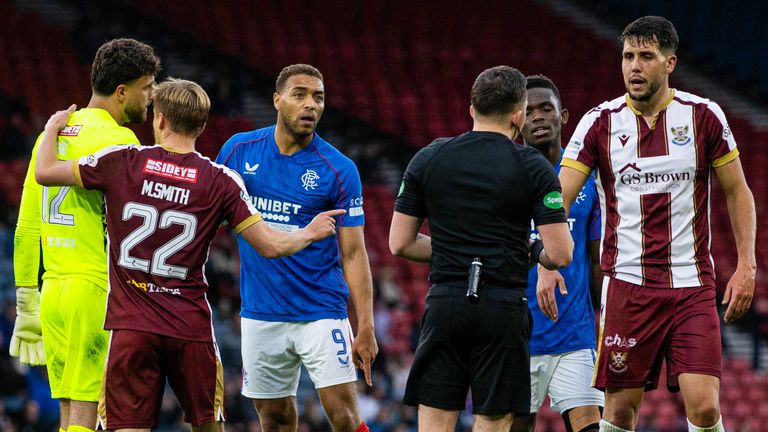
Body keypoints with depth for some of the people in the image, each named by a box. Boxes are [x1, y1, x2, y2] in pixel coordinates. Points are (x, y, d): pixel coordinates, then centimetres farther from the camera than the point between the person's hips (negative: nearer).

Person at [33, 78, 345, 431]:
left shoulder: (122, 162, -2)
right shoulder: (220, 181, 0)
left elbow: (45, 173, 5)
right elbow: (270, 246, -1)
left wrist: (52, 129, 25)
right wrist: (310, 233, 20)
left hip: (130, 326, -1)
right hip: (191, 327, 1)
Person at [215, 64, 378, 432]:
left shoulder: (339, 170, -6)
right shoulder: (239, 150, 1)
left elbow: (353, 254, -5)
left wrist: (365, 328, -10)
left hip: (321, 312, -3)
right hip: (260, 314, 3)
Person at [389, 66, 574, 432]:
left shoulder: (428, 159, 5)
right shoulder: (533, 168, -3)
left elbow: (400, 244, 7)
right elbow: (560, 254, -8)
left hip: (444, 305, 2)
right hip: (503, 307, -2)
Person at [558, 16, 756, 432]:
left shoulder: (704, 115, 1)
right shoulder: (600, 122, -1)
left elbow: (737, 192, 9)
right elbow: (559, 199, -6)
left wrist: (746, 265, 0)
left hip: (693, 285, 0)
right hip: (627, 284, 0)